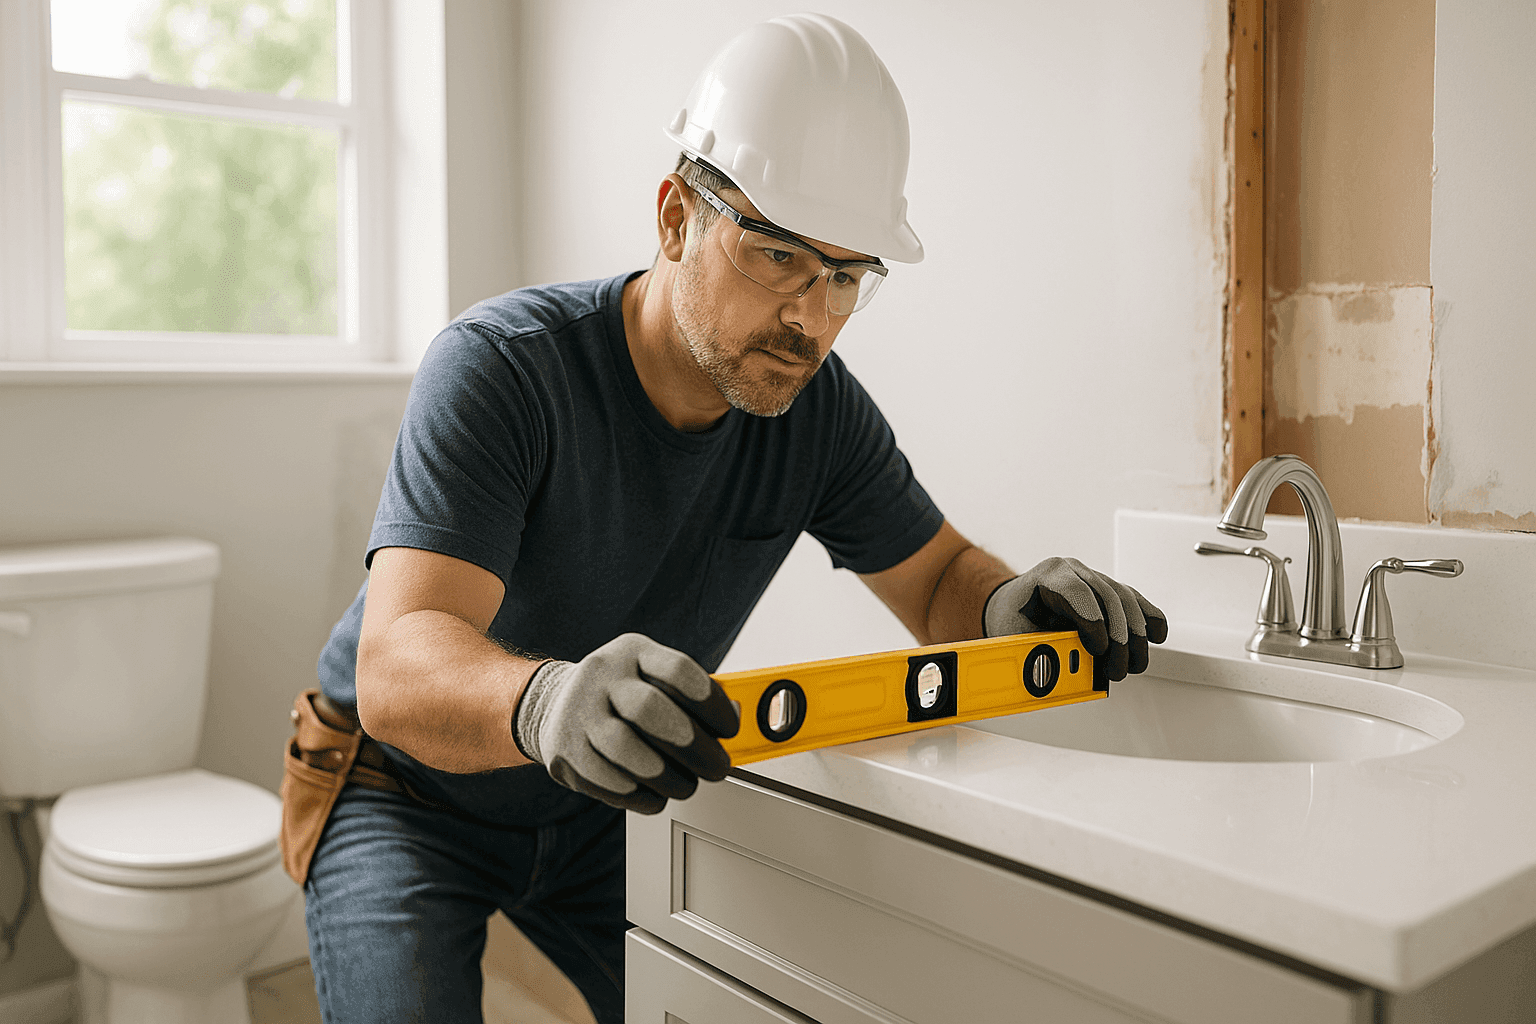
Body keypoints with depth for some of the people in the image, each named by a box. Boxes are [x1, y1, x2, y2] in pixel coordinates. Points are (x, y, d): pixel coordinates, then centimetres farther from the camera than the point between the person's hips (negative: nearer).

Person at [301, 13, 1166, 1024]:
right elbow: (397, 669, -40)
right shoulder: (503, 368, -30)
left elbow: (938, 579, -2)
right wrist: (547, 701, -64)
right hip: (410, 799, -3)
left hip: (606, 804, 4)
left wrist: (1011, 607, -27)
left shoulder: (818, 409, -14)